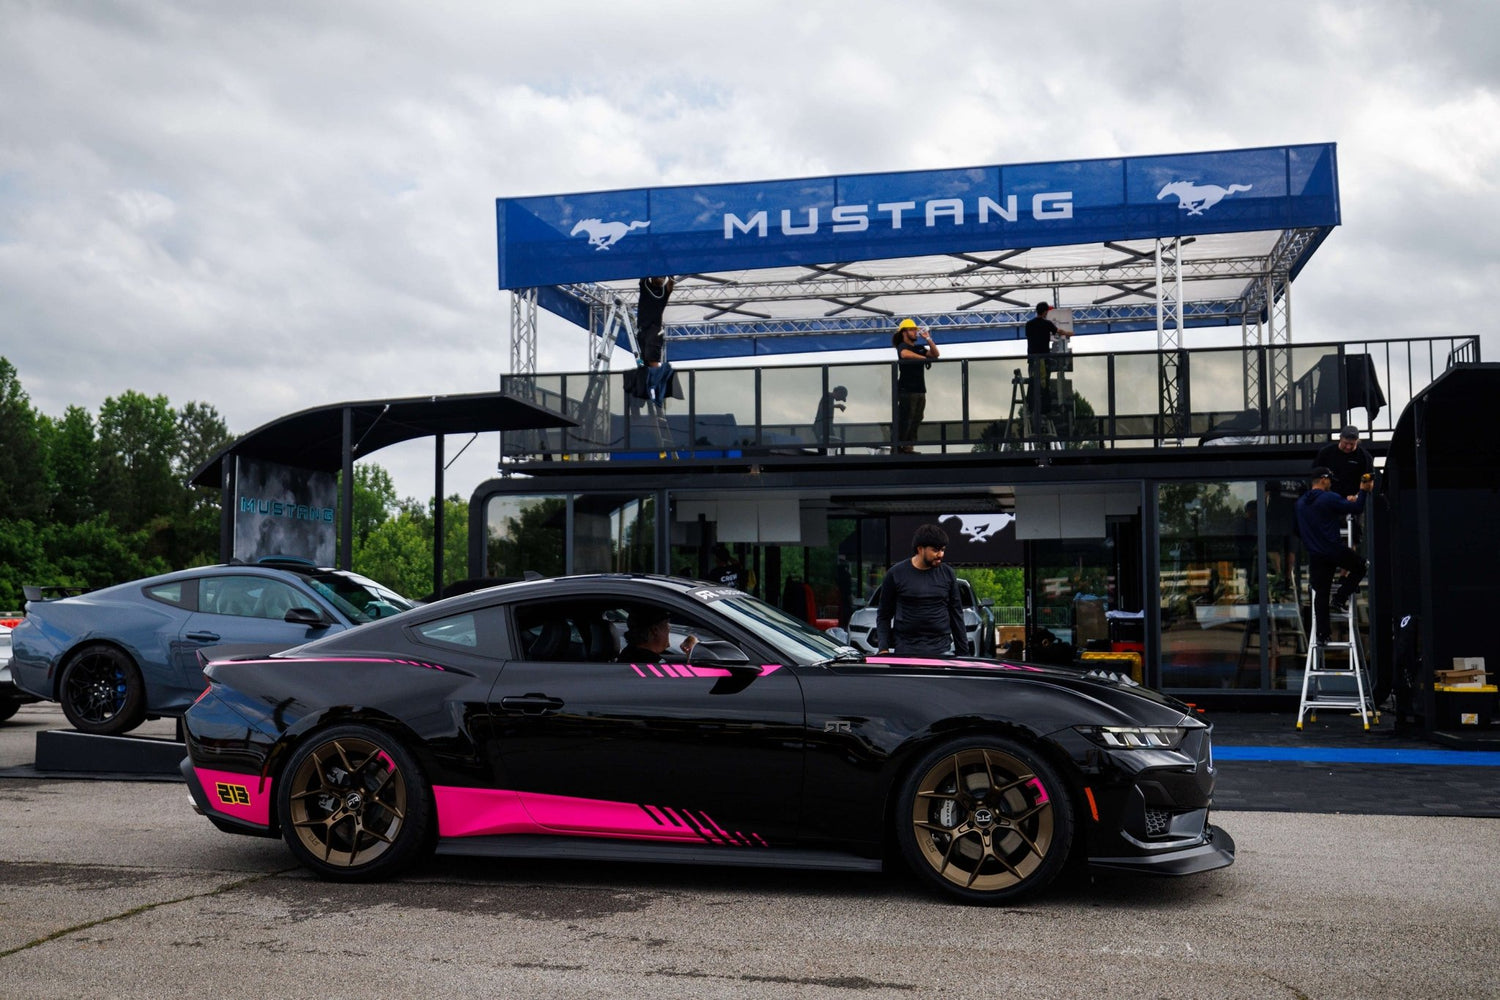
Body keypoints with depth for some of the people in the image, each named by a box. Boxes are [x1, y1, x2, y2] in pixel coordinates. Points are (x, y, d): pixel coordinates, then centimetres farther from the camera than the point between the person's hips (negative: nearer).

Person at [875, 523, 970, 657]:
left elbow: (956, 615, 12)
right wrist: (883, 649, -5)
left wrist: (963, 653, 10)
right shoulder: (896, 574, 1)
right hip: (905, 650, -1)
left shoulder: (947, 574, 8)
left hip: (940, 650, 2)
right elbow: (884, 616, 5)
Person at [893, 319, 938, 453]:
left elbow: (935, 354, 12)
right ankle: (898, 447, -10)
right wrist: (925, 358, -25)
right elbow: (905, 354, -28)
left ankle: (909, 447, 10)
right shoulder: (902, 346, -4)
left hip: (920, 390, 8)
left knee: (916, 421, 7)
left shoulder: (919, 348, 21)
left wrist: (928, 339, 4)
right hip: (907, 390, -8)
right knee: (905, 420, -11)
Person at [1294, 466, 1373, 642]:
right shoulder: (1329, 498, -11)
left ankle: (1321, 635, 6)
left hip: (1315, 555, 6)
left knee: (1320, 594, 8)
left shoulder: (1300, 502, 11)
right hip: (1335, 550, -6)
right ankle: (1339, 599, 11)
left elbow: (1298, 530, 20)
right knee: (1360, 566, 22)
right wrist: (1362, 491, 9)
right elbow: (1356, 508, -8)